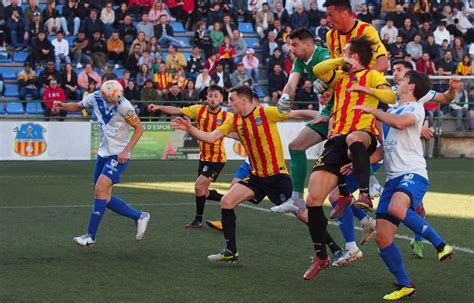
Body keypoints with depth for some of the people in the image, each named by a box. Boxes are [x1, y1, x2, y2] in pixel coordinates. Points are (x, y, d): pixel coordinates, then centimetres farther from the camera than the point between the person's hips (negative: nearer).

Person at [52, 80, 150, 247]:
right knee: (105, 198, 8)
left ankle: (90, 236, -6)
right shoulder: (95, 97, -4)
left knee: (100, 191, -14)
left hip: (118, 156, -7)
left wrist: (126, 151, -18)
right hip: (103, 152, 7)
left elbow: (139, 128, -12)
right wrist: (63, 106, -4)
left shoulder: (123, 105, -20)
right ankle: (140, 217, 22)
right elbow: (78, 106, 16)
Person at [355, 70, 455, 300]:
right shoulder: (390, 112, 26)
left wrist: (371, 110, -12)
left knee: (396, 208, -38)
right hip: (393, 178, 8)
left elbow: (400, 122, -23)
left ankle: (441, 245, -25)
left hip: (413, 173, -8)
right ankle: (404, 285, 10)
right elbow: (382, 151, 30)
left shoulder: (415, 108, 1)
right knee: (382, 237, -3)